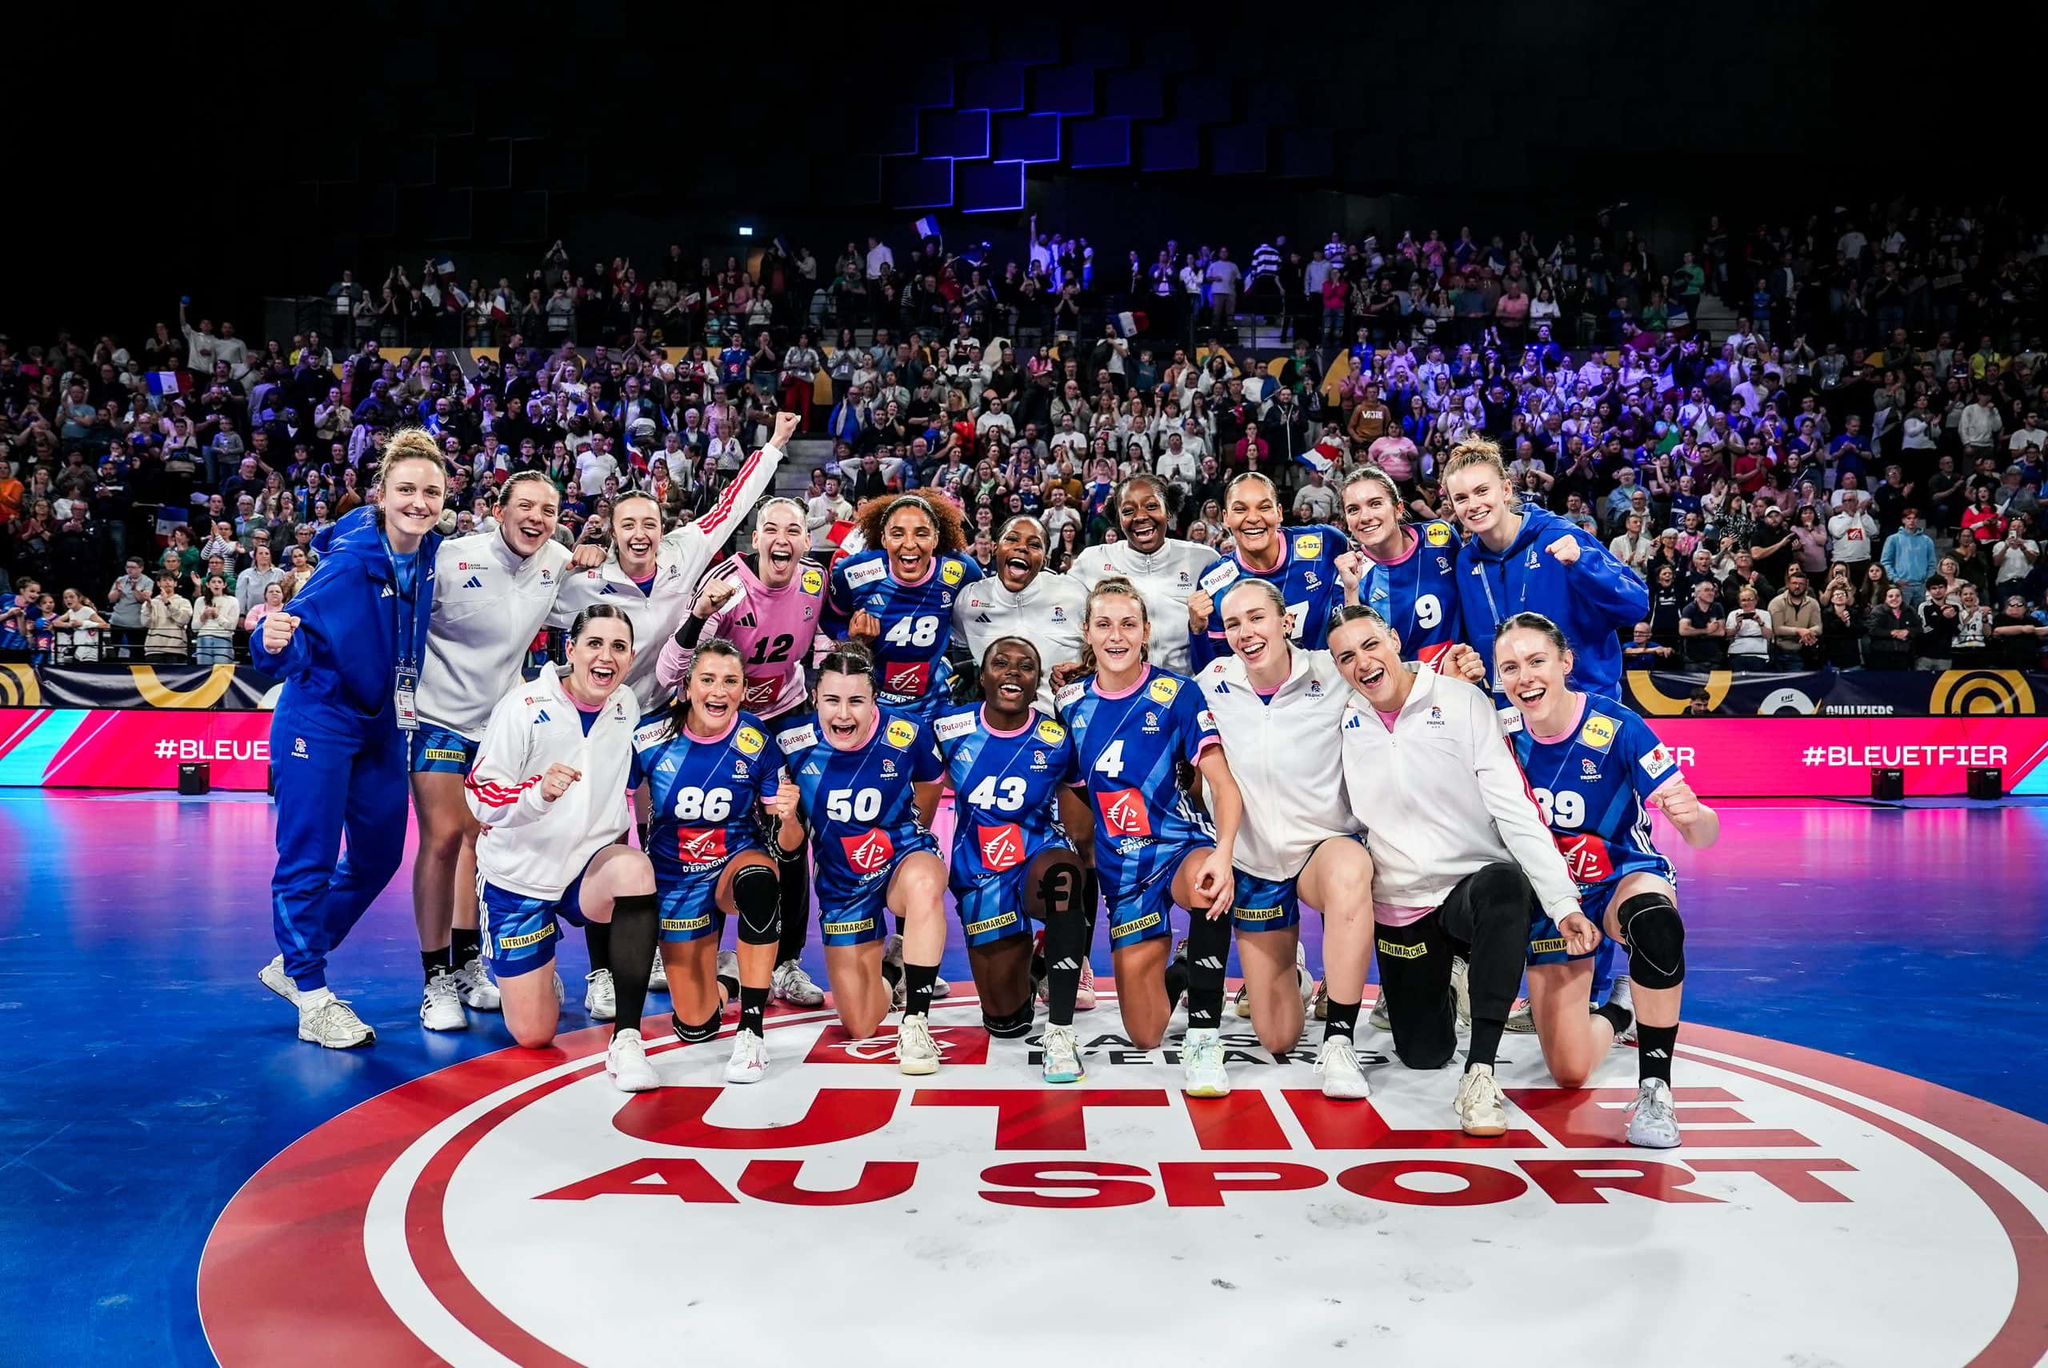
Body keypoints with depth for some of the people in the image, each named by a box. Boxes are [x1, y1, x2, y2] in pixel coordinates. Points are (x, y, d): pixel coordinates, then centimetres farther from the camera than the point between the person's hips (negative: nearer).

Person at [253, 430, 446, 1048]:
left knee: (379, 856, 15)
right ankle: (312, 998, 13)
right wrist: (277, 644, -46)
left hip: (382, 724, 7)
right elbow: (298, 642, -26)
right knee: (310, 858, -1)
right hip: (319, 721, -7)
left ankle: (291, 965, 33)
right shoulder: (351, 559, -21)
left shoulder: (432, 558, -4)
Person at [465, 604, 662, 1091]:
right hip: (519, 876, -2)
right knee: (533, 1035, 0)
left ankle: (626, 1038, -30)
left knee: (634, 868, -36)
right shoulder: (525, 705, -14)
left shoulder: (627, 707, -2)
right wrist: (538, 793, -34)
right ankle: (535, 969, 38)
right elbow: (480, 796, -18)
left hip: (590, 867, 2)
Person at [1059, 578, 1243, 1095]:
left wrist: (1224, 852, -31)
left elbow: (1223, 782, -15)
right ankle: (1175, 975, 38)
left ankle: (1203, 1039, -29)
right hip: (1120, 863, 3)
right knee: (1144, 1037, 2)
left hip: (1182, 845, -3)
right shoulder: (1072, 702, 4)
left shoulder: (1176, 693, -7)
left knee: (1210, 885, -43)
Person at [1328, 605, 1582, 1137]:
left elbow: (1513, 806, -13)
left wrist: (1563, 901, -20)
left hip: (1476, 882, -3)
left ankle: (1479, 1073, -33)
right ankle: (1426, 987, 42)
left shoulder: (1461, 699, -9)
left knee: (1505, 887, -40)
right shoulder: (1342, 721, 0)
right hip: (1398, 907, 3)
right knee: (1423, 1054, 6)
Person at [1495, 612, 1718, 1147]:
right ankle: (1617, 1009, 30)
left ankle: (1654, 1088, -25)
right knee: (1569, 1071, -6)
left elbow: (1703, 835, -23)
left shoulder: (1617, 728, -20)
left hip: (1627, 877, -3)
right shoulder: (1503, 736, -11)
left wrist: (1694, 816, -45)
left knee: (1655, 923, -42)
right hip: (1550, 899, 3)